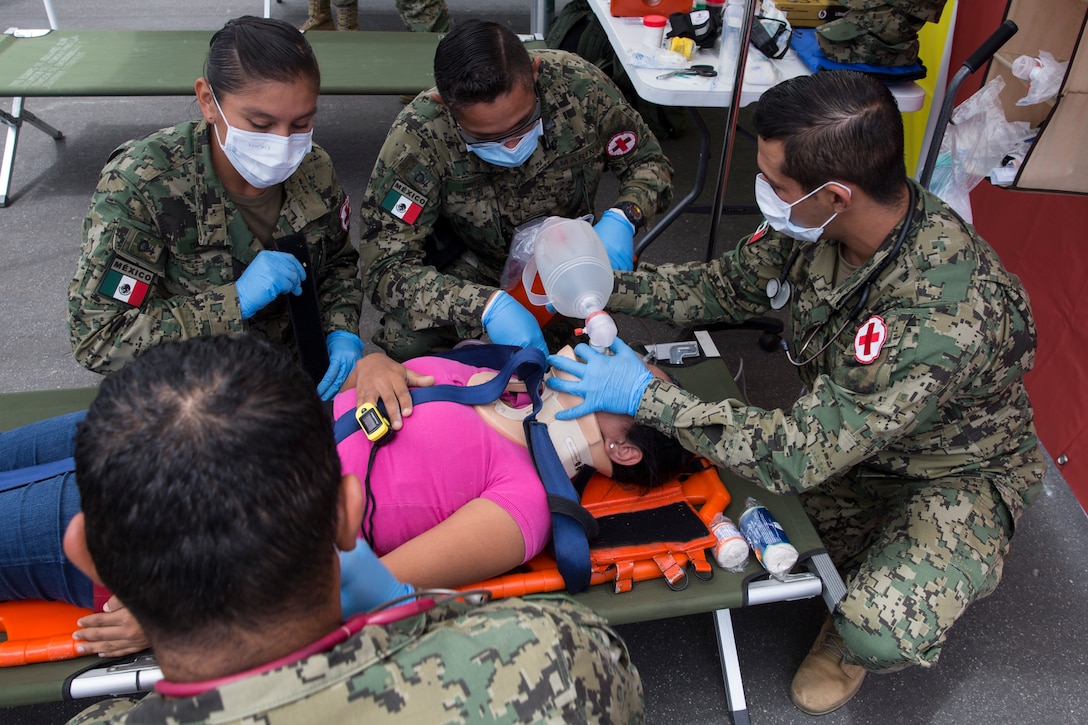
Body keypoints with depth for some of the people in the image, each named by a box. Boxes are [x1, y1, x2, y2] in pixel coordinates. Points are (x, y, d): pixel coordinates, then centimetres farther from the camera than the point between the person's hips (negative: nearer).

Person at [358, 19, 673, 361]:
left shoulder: (578, 84, -25)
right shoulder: (418, 137, -31)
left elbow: (649, 162, -7)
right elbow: (385, 267, -31)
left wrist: (622, 218, -29)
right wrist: (486, 305, -47)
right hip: (473, 263, -2)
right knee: (405, 339, -29)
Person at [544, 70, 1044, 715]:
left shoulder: (942, 315, -42)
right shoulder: (816, 220, -20)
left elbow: (798, 455, -37)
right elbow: (727, 287, -1)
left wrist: (645, 396, -34)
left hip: (954, 468, -6)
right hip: (843, 428, 7)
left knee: (884, 631, -30)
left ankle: (848, 640, 10)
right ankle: (857, 565, 13)